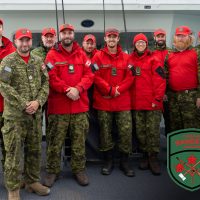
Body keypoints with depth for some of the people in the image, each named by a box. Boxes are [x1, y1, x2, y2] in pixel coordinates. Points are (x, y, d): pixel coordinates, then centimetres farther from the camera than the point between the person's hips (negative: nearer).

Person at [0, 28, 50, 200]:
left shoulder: (38, 61, 10)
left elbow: (45, 83, 8)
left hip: (35, 114, 5)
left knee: (35, 150, 14)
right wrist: (23, 105, -17)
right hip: (14, 115, -5)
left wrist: (38, 102, -10)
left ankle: (32, 181, 30)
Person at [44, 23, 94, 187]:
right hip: (58, 106, -2)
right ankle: (53, 171, 18)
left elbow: (89, 75, 3)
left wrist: (77, 88, -14)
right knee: (55, 141, 4)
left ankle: (79, 169, 23)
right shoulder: (52, 54, 2)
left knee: (79, 140, 9)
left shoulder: (82, 54, 11)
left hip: (80, 105, 3)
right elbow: (51, 77, -8)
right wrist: (67, 90, -19)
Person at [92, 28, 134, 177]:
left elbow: (130, 77, 2)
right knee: (105, 131, 6)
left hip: (123, 100, 1)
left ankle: (125, 162, 15)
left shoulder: (125, 57, 9)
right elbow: (96, 77, -5)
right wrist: (110, 90, -13)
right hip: (103, 100, -1)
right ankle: (108, 161, 21)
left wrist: (118, 90, -12)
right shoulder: (98, 56, 3)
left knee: (126, 131, -1)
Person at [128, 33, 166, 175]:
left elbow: (160, 80, -6)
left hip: (152, 102, -3)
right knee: (140, 130, 9)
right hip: (137, 103, 4)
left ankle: (153, 157, 7)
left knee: (153, 130, -1)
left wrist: (157, 99, -11)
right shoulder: (130, 60, 9)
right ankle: (145, 155, 21)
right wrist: (130, 98, 2)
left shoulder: (153, 60, -1)